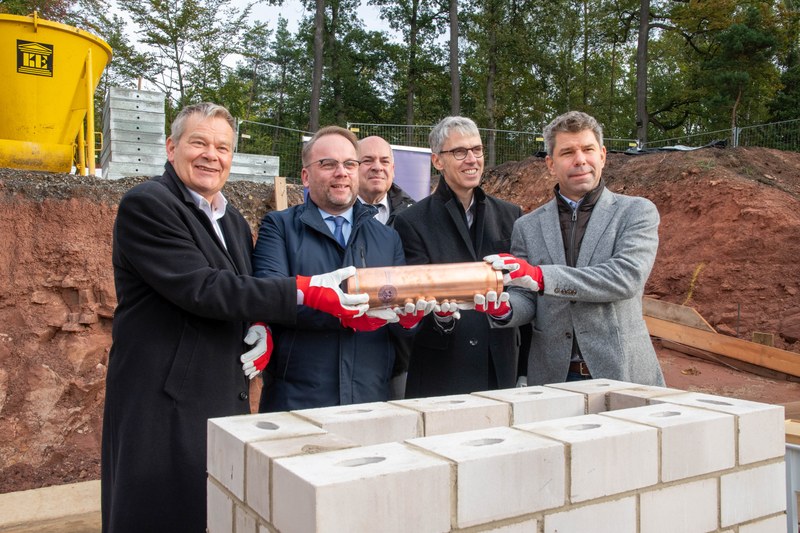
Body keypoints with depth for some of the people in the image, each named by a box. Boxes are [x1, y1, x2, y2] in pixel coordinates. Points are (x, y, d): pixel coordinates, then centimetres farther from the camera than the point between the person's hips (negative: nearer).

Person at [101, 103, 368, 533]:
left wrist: (263, 330, -1)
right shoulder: (145, 205, -10)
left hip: (228, 400, 7)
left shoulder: (235, 222, 15)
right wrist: (304, 291, -24)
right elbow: (201, 288, -21)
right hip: (163, 405, -7)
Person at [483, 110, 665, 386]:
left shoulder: (637, 212, 1)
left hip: (622, 374, -1)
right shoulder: (528, 226, 8)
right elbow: (526, 300, 6)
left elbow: (627, 277, -15)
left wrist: (540, 276, -22)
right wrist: (504, 308, -18)